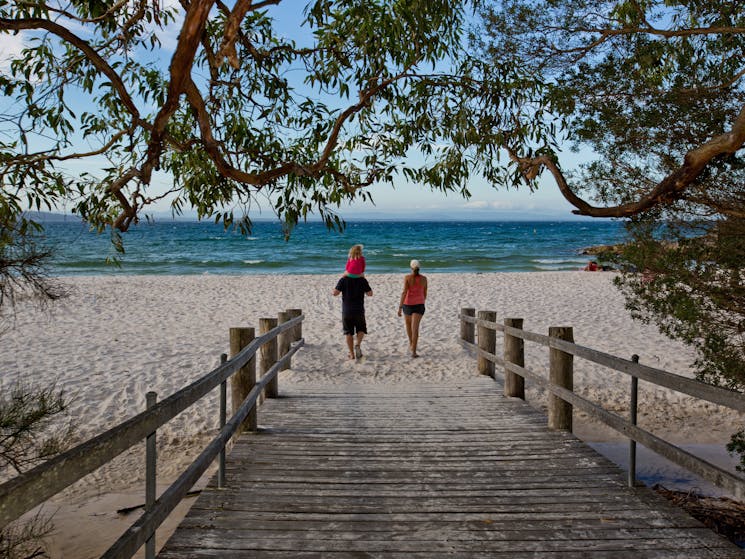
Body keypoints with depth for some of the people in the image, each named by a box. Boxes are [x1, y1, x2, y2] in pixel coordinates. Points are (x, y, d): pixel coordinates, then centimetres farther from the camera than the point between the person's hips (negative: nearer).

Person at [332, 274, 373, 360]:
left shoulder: (343, 280, -6)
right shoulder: (362, 280, -4)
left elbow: (335, 293, -12)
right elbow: (370, 293, -1)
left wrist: (332, 292, 9)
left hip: (346, 311, 0)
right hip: (359, 310, 0)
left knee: (349, 333, 10)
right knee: (361, 330, 18)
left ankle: (352, 354, 10)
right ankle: (358, 344, -9)